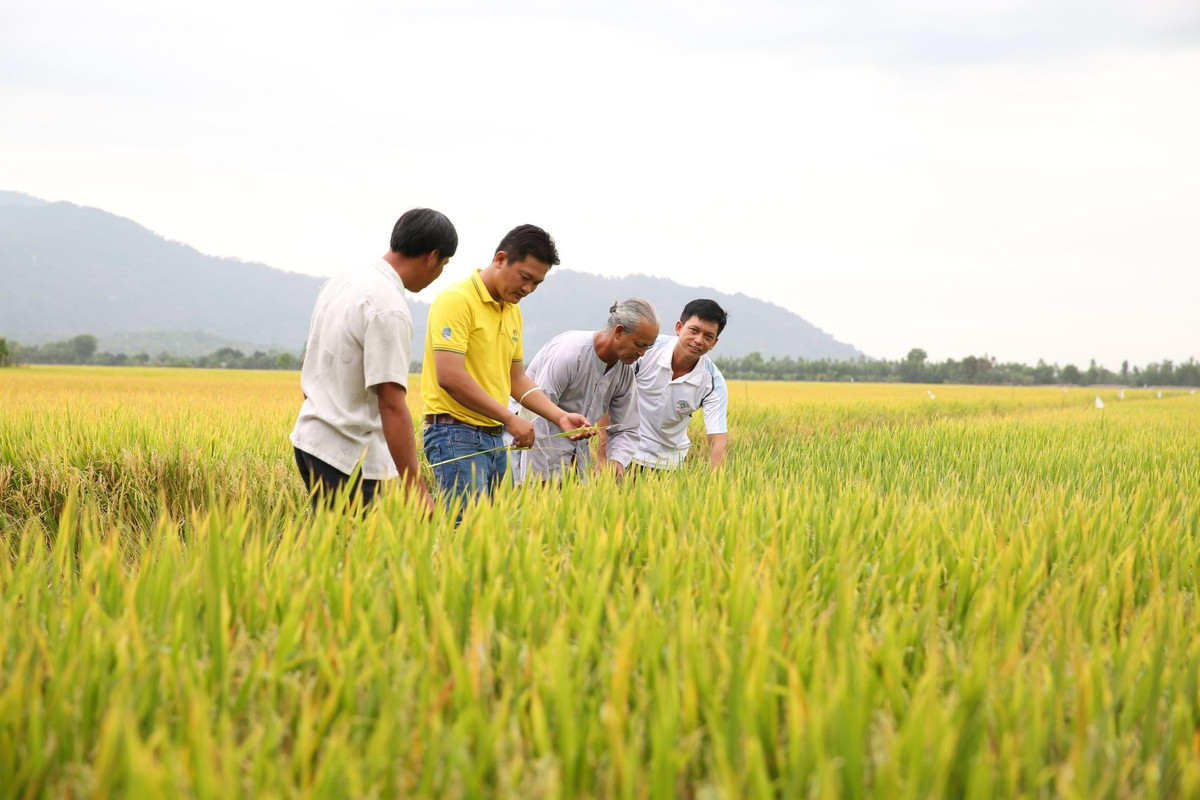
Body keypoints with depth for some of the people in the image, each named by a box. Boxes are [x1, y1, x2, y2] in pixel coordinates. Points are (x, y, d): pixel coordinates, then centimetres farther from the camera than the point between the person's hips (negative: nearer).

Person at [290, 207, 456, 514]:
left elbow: (309, 364, 19)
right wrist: (415, 488, -24)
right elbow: (392, 406, -24)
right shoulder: (389, 308, -20)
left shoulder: (341, 280, 8)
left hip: (310, 438, 9)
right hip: (350, 458, -9)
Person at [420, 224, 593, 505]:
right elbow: (450, 377, -21)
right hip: (456, 436, -9)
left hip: (495, 439, 9)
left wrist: (561, 416, 7)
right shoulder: (457, 301, -12)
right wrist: (509, 418, -17)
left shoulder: (513, 310, 16)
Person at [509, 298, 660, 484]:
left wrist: (618, 460, -13)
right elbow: (537, 416, -24)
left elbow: (627, 429, 9)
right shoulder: (568, 352, -23)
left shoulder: (625, 369, 0)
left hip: (577, 450, 7)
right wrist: (540, 478, -25)